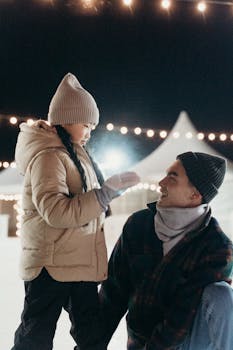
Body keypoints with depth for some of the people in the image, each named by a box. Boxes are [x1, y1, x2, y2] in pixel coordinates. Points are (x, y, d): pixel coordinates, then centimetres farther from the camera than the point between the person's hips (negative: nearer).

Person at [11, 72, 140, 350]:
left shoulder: (72, 154, 15)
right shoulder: (48, 156, -16)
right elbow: (56, 212, -28)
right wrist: (108, 189, -26)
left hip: (79, 264, 10)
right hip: (52, 266, -9)